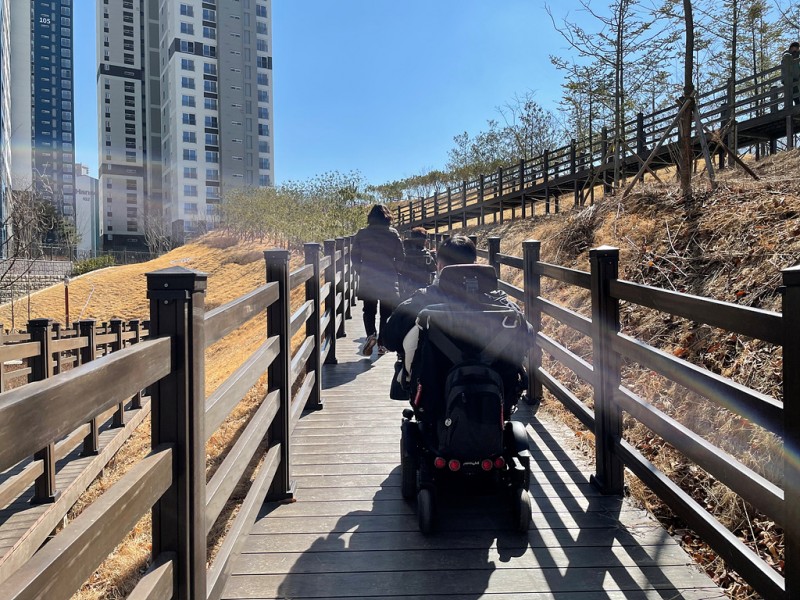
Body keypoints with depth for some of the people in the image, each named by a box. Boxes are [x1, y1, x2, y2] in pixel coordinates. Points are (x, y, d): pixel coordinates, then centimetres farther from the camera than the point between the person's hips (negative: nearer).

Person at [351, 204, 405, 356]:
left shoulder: (361, 234, -1)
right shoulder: (393, 234, -3)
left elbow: (355, 256, 0)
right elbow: (400, 257, -2)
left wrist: (361, 272, 12)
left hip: (367, 279, 1)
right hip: (388, 280, 0)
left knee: (369, 310, 11)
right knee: (386, 312, 10)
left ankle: (371, 334, -15)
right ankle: (382, 343, 9)